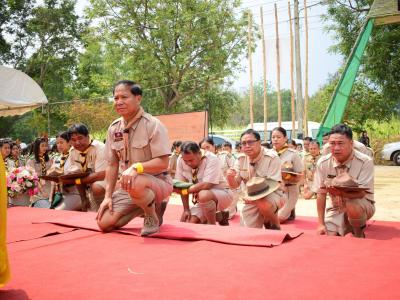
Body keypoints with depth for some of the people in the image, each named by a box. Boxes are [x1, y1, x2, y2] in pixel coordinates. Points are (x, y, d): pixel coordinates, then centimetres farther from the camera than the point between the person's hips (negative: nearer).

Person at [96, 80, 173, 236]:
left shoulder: (153, 125, -14)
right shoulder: (114, 128, 4)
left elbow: (163, 163, -19)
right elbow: (112, 165, 8)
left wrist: (136, 167, -33)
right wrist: (108, 196, 1)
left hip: (158, 181, -7)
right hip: (128, 185, 7)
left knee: (135, 184, -40)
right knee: (105, 223, -6)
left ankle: (152, 216, -8)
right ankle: (148, 206, 15)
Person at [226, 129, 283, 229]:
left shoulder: (271, 158, -18)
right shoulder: (241, 160, -2)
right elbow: (234, 186, 0)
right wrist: (230, 177, -24)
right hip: (251, 199, 5)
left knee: (263, 205, -38)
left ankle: (275, 226, -5)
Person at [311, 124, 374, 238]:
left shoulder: (365, 162, -18)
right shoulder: (323, 163, -9)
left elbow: (362, 193, -22)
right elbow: (321, 193, -5)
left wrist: (341, 193, -43)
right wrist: (321, 223, -9)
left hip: (361, 205, -4)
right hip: (336, 208, 4)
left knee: (352, 206, -37)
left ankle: (359, 235, -6)